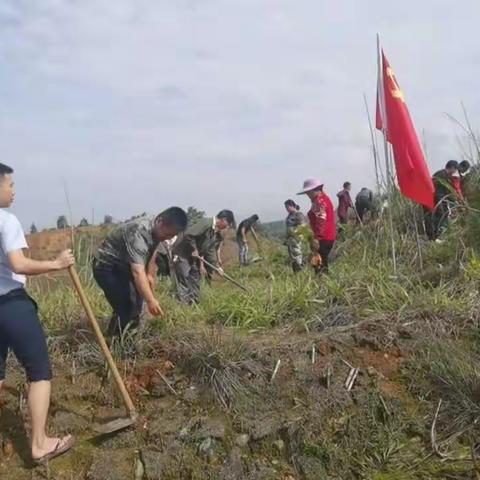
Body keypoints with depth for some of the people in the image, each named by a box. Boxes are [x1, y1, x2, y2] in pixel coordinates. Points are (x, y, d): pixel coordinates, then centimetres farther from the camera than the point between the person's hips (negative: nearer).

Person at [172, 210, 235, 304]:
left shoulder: (216, 234, 8)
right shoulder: (205, 223, -22)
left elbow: (210, 251, 11)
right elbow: (188, 235, -30)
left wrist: (216, 266, 5)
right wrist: (194, 250, -20)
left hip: (193, 258, 10)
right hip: (182, 255, -10)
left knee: (195, 283, 12)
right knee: (184, 284, -10)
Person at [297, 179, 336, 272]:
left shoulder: (319, 201, -15)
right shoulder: (324, 197, 17)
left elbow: (321, 221, -23)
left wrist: (316, 238, -27)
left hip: (323, 238, -11)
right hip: (329, 236, 11)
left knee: (319, 265, -9)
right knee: (323, 262, 16)